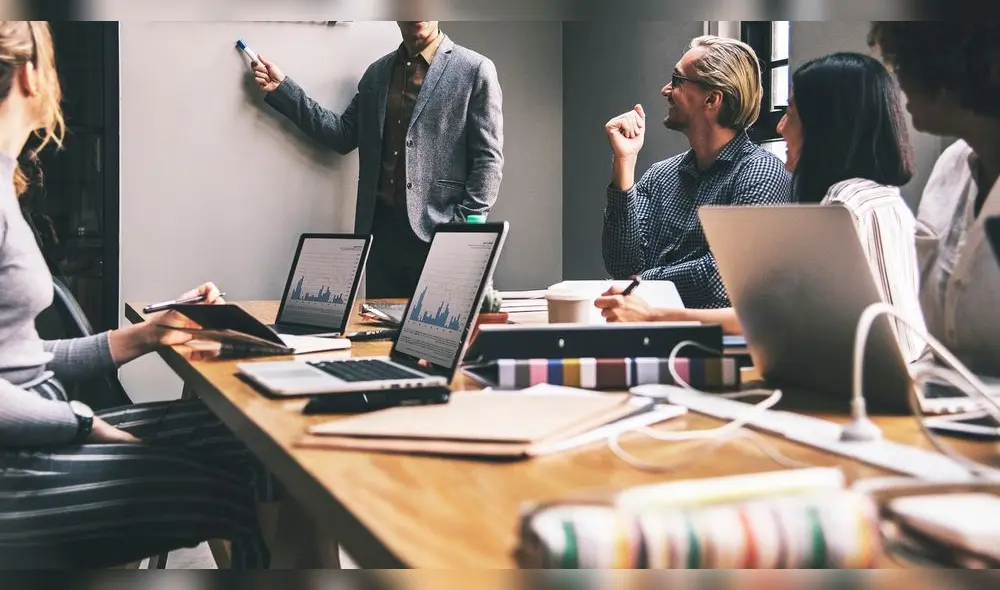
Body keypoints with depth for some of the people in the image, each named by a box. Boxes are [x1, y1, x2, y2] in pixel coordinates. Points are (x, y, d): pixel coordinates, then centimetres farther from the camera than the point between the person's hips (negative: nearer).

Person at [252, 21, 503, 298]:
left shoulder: (475, 70, -3)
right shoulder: (377, 73, 15)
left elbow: (488, 159, -6)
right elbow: (343, 133, 11)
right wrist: (281, 88, 6)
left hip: (439, 232, -5)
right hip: (381, 228, 5)